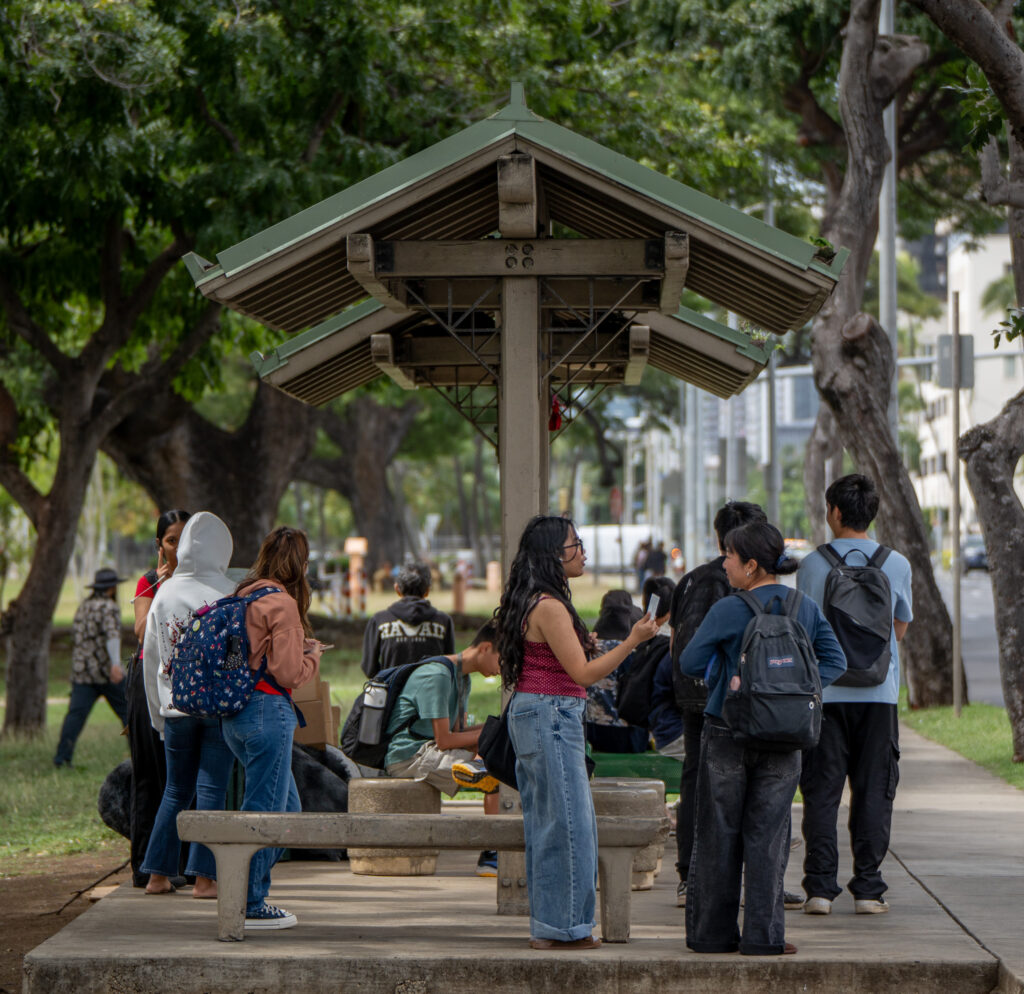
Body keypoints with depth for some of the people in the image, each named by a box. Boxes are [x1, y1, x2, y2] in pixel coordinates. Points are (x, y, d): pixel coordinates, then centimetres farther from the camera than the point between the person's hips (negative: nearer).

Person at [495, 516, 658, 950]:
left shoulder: (533, 603, 14)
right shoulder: (549, 607, -17)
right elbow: (583, 673, -18)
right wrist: (632, 642, -17)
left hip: (530, 714, 10)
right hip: (551, 715, -10)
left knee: (546, 824, 13)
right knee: (567, 822, -6)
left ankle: (548, 925, 18)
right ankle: (562, 927, -1)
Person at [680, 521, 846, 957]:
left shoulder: (729, 611, -11)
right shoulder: (806, 608, 2)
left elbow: (690, 663, -6)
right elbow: (835, 662, -1)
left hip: (726, 735, -3)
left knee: (718, 836, 7)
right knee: (766, 835, 7)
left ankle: (712, 932, 12)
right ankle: (762, 934, 3)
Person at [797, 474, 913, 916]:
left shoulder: (812, 564, -3)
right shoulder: (897, 565, 1)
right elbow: (900, 629, 12)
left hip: (825, 692, -1)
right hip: (878, 693, 1)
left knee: (821, 791, 5)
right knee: (874, 792, 6)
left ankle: (820, 888, 1)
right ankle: (867, 889, 4)